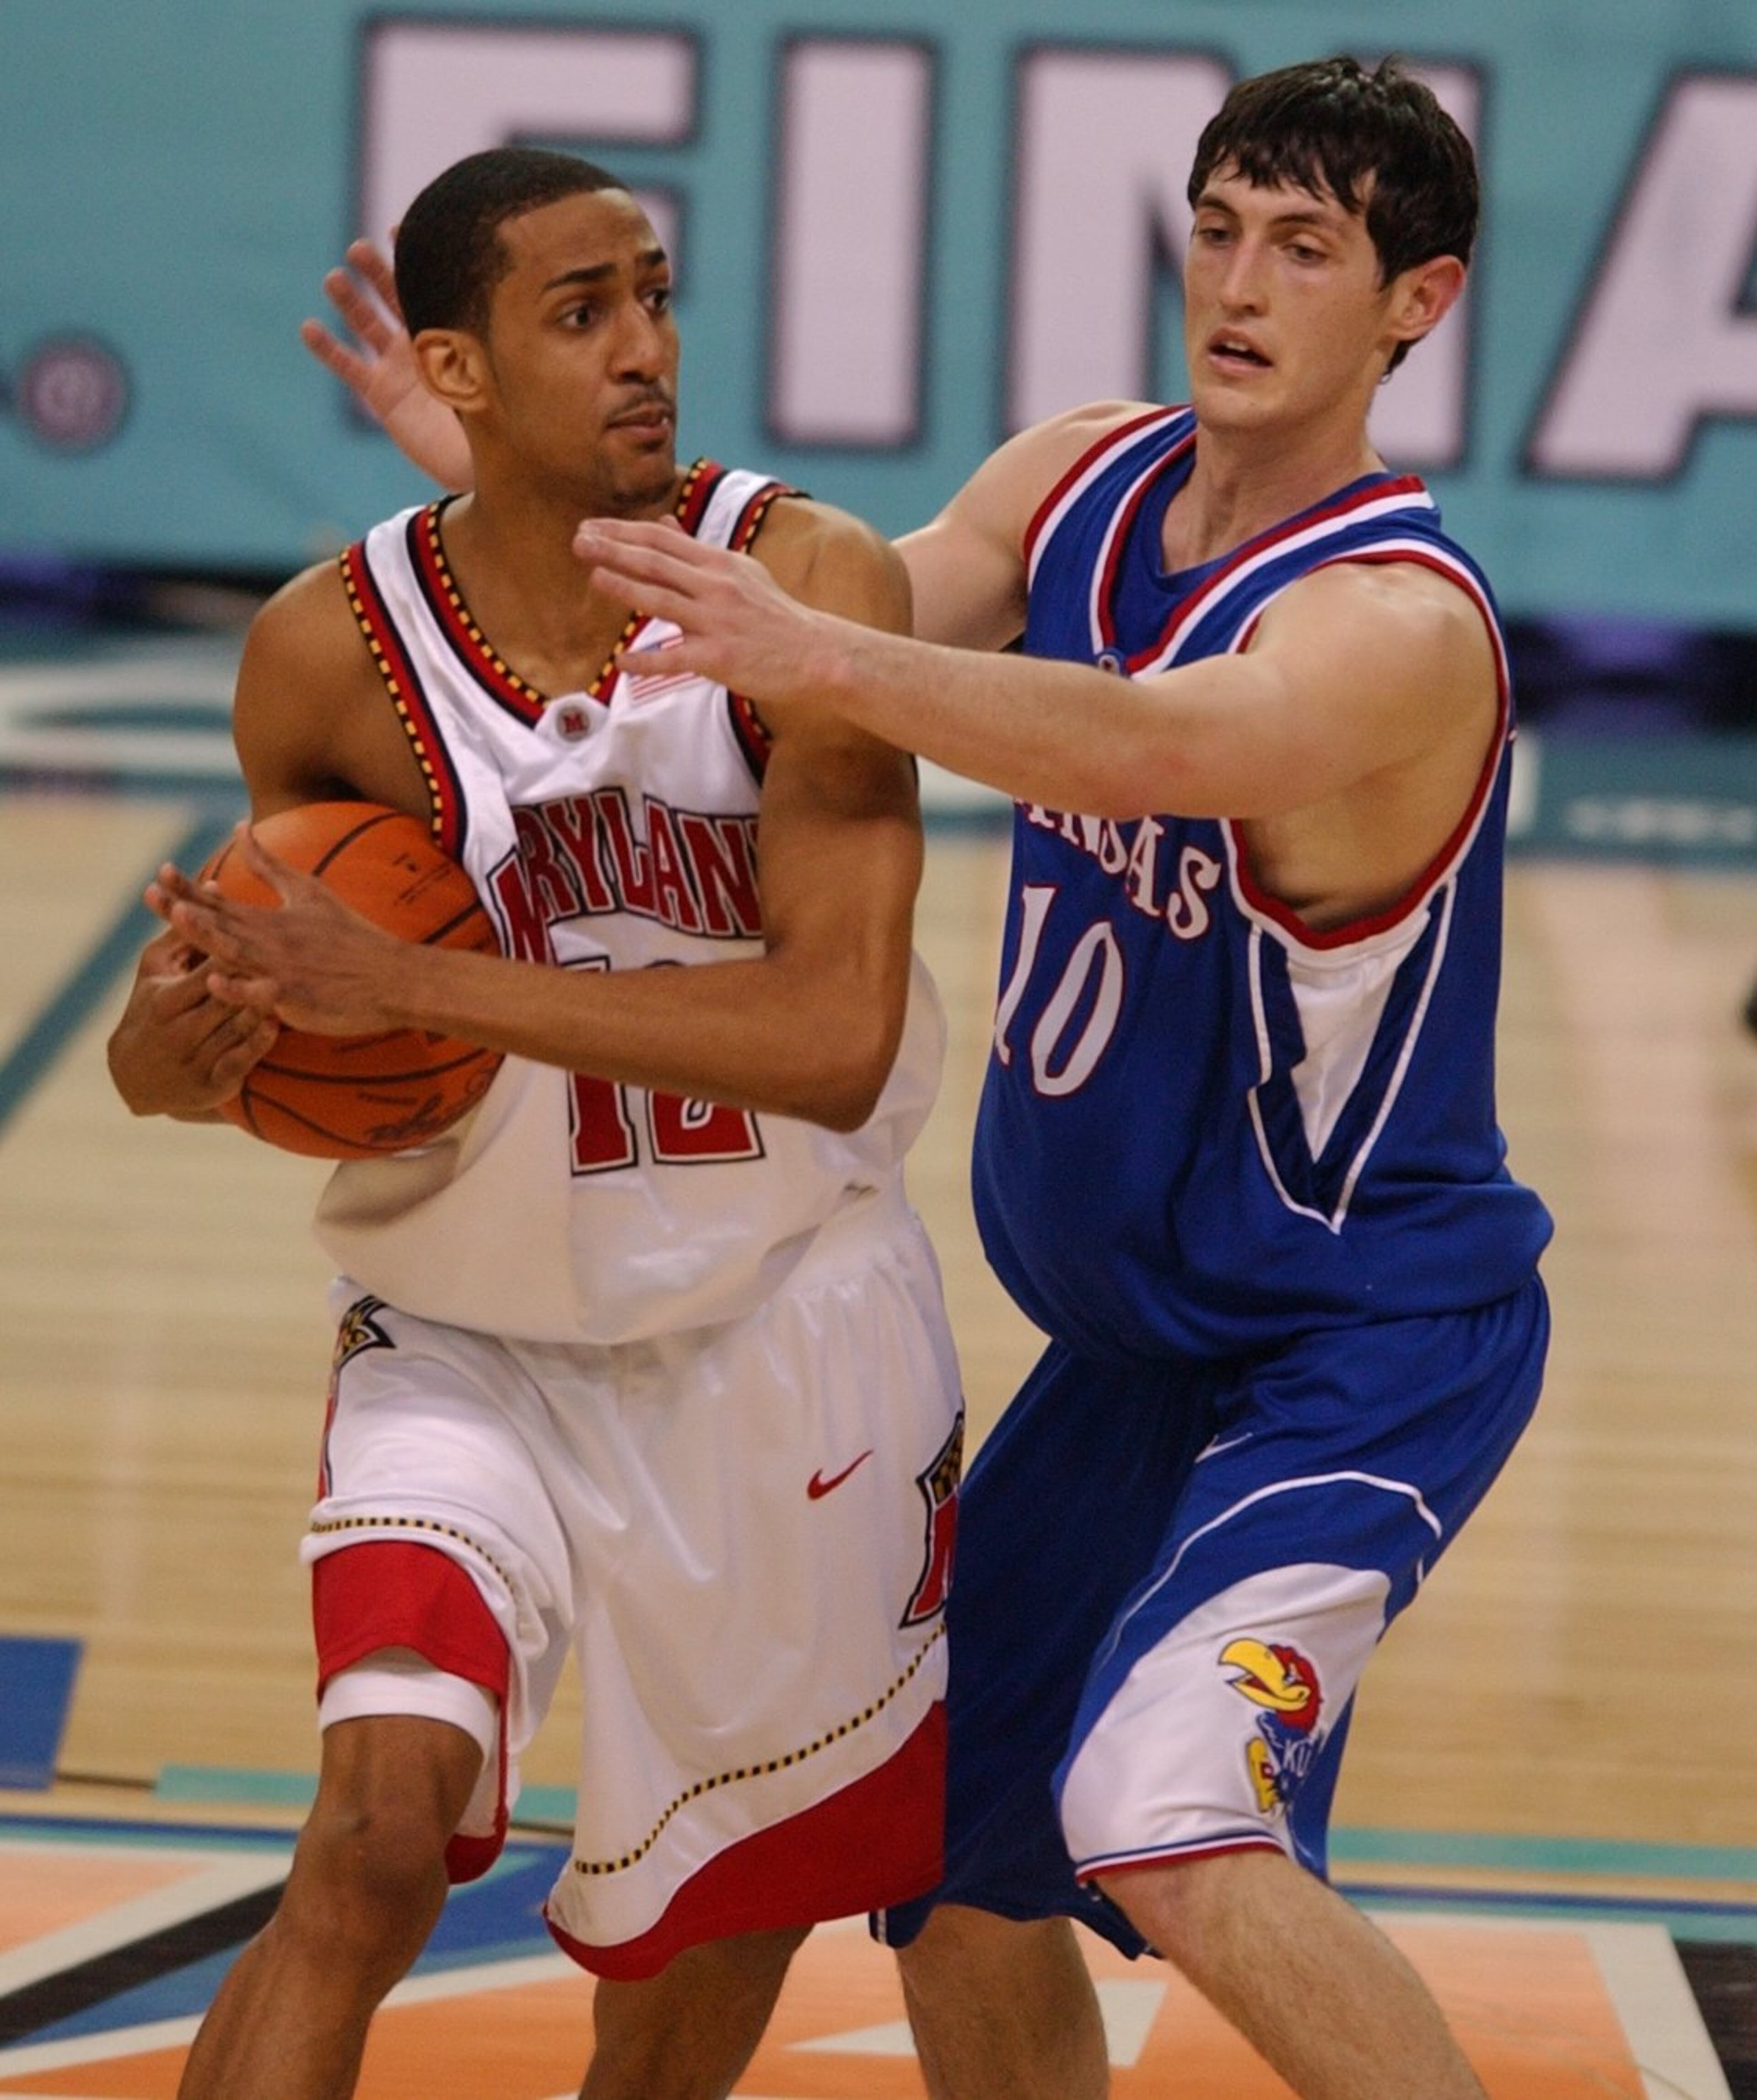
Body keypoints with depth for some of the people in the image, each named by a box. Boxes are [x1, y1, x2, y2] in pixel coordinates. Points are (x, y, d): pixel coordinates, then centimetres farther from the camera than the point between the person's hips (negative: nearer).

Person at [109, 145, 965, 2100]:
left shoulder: (806, 585, -20)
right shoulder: (329, 650, -16)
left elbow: (837, 1036, -31)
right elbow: (293, 1011, 3)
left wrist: (419, 982, -36)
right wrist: (179, 1041, -22)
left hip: (787, 1324, 1)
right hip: (472, 1332, -1)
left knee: (731, 1903, 18)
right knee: (378, 1829, -23)